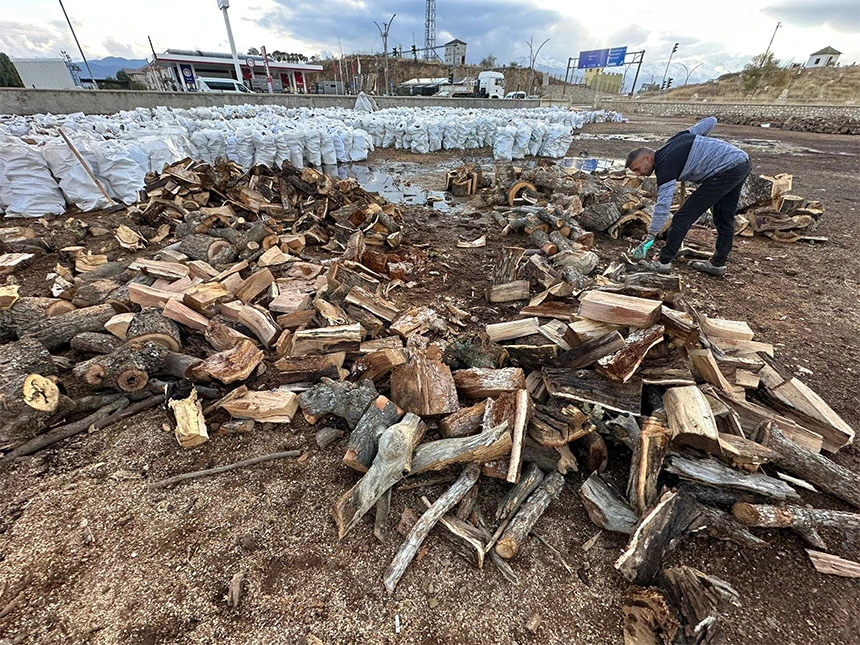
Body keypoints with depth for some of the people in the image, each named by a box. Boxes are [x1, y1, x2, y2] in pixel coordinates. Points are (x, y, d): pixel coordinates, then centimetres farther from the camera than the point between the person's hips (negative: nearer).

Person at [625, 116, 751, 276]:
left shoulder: (665, 166, -14)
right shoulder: (675, 140, 11)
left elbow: (663, 205, -19)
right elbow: (711, 121, 19)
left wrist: (649, 239, -17)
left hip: (726, 170, -10)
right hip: (743, 161, 10)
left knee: (684, 216, -6)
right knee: (724, 217, 17)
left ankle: (663, 262, -2)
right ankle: (718, 263, 26)